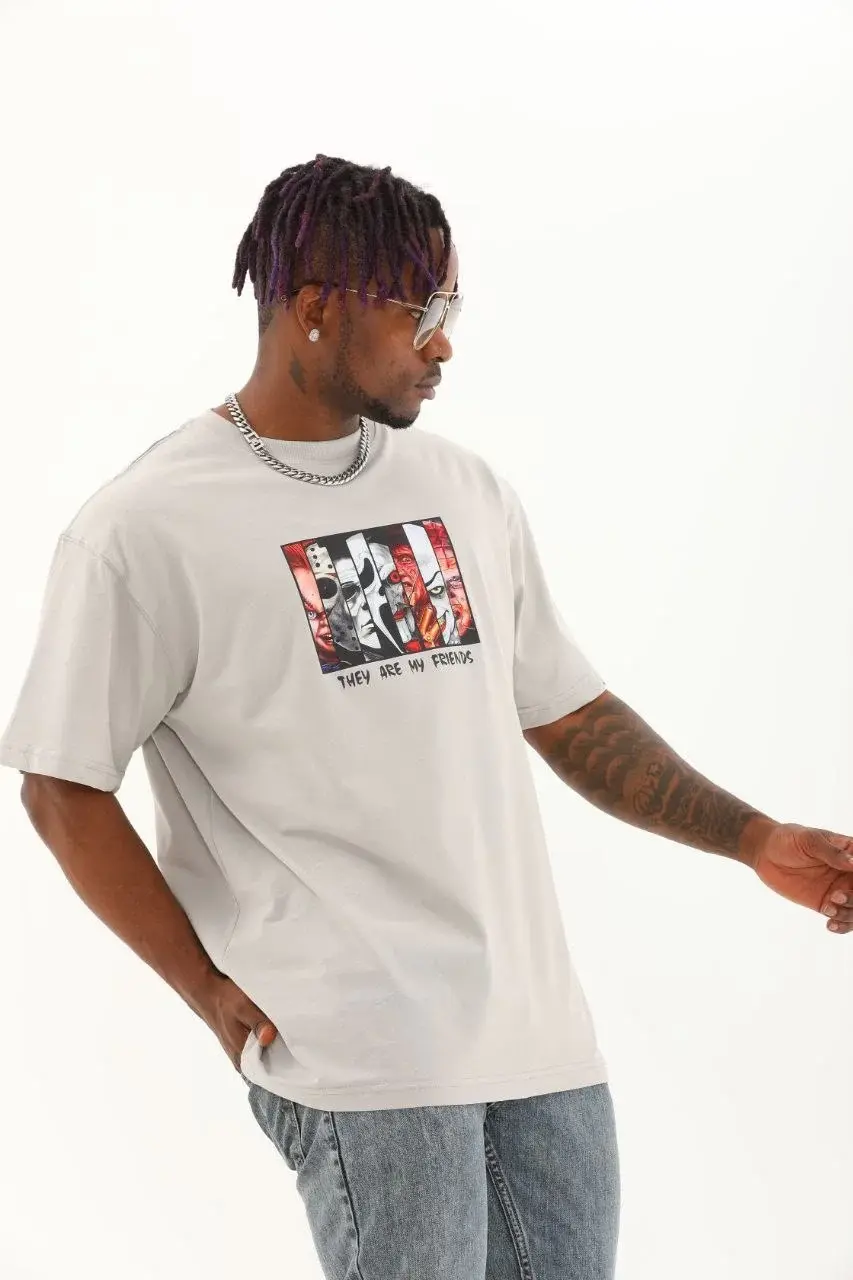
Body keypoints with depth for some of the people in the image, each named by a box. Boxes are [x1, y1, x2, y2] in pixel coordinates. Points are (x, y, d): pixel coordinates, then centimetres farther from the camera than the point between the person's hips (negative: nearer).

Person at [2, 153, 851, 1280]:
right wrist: (214, 992, -5)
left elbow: (568, 714, 19)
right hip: (358, 1049, -6)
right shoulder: (146, 530, -5)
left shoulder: (468, 491, 14)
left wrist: (754, 838, 9)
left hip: (541, 1024, 6)